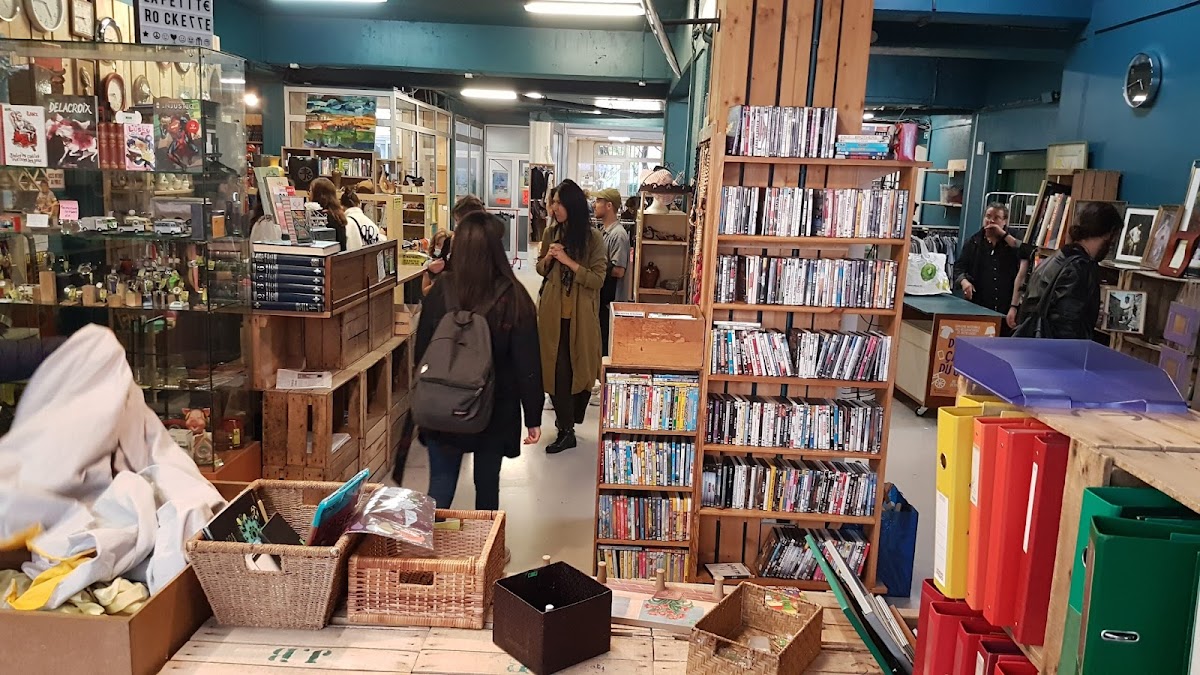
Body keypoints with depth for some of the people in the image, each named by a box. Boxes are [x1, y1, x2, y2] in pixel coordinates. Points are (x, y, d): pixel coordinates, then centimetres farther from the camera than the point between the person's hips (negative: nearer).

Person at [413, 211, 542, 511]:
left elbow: (421, 351, -2)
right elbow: (527, 364, -12)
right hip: (496, 411, 0)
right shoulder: (513, 298, -15)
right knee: (487, 484, 16)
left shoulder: (441, 290, -11)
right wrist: (533, 417, -2)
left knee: (441, 483, 10)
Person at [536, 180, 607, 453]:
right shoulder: (551, 232, 3)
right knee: (556, 368, 1)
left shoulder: (593, 238, -9)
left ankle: (567, 427, 23)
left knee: (577, 366, 7)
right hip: (552, 311, 3)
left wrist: (569, 261, -21)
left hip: (580, 315, -3)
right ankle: (565, 429, 12)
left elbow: (597, 280, -12)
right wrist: (548, 258, -8)